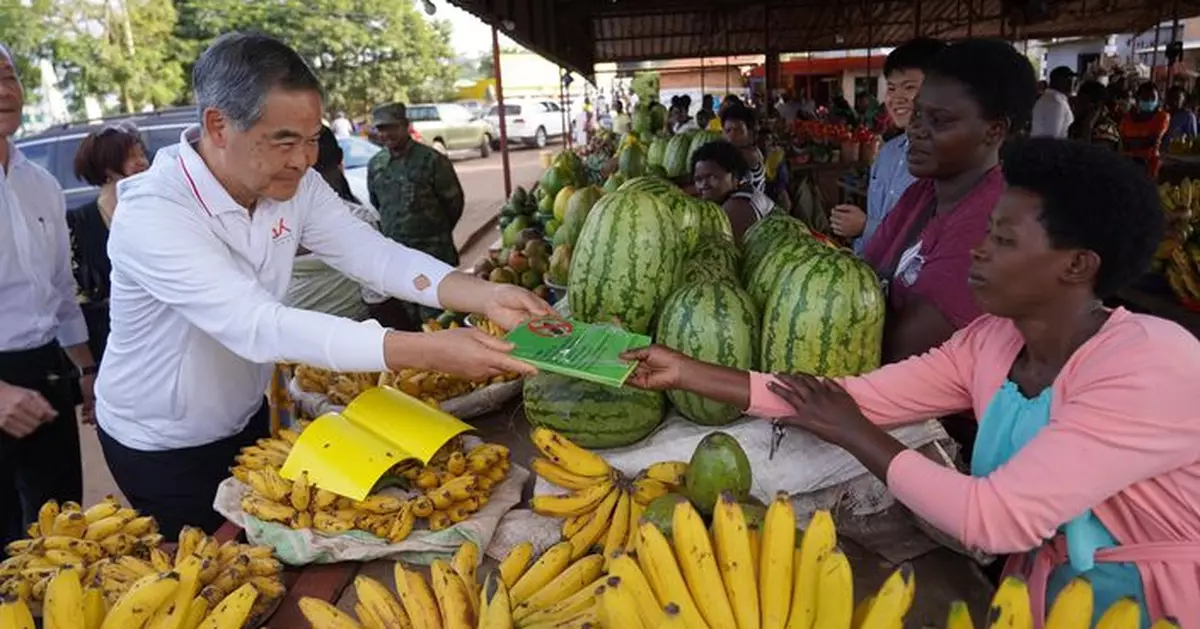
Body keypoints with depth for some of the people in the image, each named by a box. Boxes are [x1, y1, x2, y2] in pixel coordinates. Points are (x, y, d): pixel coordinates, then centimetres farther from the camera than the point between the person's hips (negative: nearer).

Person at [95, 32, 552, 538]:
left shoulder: (294, 184, -13)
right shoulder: (150, 215, -33)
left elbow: (376, 255, -18)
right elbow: (260, 328, -42)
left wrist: (486, 297, -36)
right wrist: (430, 352, -49)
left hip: (246, 419, 6)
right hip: (160, 448, -6)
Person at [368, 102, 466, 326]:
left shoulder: (432, 160, -7)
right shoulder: (375, 165, 8)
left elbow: (454, 202, -2)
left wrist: (437, 234, 6)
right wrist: (389, 234, 16)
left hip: (432, 252, -5)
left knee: (433, 319, -4)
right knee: (408, 318, 14)